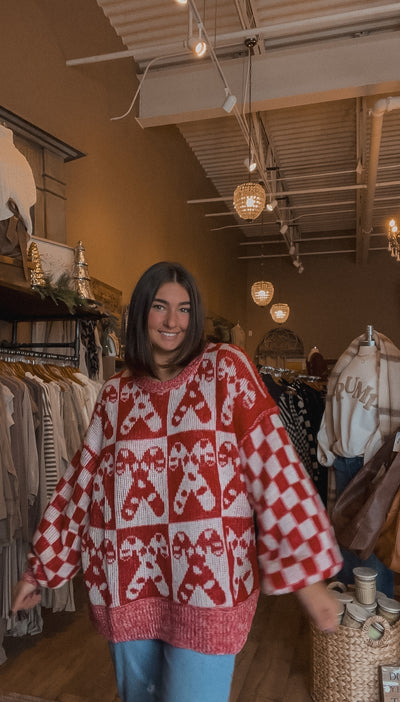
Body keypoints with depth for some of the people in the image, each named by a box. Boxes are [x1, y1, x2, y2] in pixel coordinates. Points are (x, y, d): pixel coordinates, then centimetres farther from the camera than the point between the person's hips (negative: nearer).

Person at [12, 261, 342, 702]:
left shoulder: (225, 368, -5)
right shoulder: (116, 393, 5)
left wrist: (307, 572, -13)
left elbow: (272, 461, -10)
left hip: (206, 580, -4)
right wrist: (40, 568, 13)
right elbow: (82, 481, 9)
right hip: (127, 581, 4)